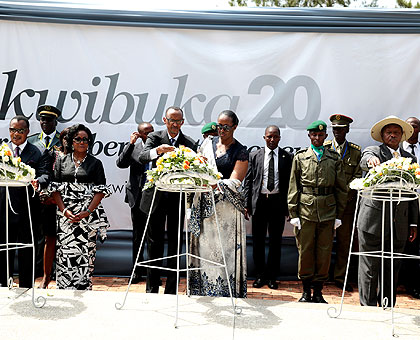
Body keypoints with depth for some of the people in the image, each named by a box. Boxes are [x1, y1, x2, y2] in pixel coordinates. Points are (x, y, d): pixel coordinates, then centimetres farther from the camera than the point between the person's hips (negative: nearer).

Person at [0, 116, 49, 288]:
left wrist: (38, 182, -30)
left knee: (26, 251, 9)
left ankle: (25, 288, 21)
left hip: (27, 208, -2)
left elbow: (45, 175, -8)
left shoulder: (37, 153, 2)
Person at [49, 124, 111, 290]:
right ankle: (64, 288, 6)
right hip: (66, 213, 1)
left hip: (88, 215, -1)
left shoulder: (95, 163, 8)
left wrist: (88, 212, -11)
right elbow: (55, 188, 7)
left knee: (85, 252, -5)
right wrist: (64, 210, -7)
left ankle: (83, 287, 2)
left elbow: (101, 190, 1)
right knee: (64, 251, -2)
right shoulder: (61, 161, 12)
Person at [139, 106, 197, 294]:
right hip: (157, 196, -1)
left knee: (175, 245, 6)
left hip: (178, 199, 1)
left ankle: (171, 291, 15)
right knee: (154, 243, 6)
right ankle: (152, 289, 17)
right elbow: (142, 157, -17)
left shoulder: (190, 143, 3)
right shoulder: (154, 137, 0)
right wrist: (158, 150, -36)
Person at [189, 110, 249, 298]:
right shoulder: (208, 143, 11)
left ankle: (225, 294, 6)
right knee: (204, 246, 7)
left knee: (224, 249, -3)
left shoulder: (240, 152, -3)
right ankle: (203, 292, 16)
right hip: (204, 204, 4)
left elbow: (235, 181, -11)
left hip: (226, 208, -4)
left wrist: (215, 185, -28)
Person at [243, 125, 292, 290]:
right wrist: (247, 204, -1)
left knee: (275, 240, 6)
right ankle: (260, 275, 18)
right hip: (259, 201, 1)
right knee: (258, 239, 6)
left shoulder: (287, 157, 3)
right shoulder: (255, 156, 5)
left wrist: (289, 206, -2)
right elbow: (248, 181, 5)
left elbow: (290, 182, 3)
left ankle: (272, 276, 16)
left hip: (278, 202, -1)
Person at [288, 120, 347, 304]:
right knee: (305, 250, 2)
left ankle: (318, 292, 17)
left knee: (324, 252, 5)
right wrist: (293, 214, -1)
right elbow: (293, 187, 5)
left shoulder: (335, 158, 9)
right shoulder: (300, 157, 6)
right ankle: (306, 291, 17)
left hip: (328, 211, 1)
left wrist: (339, 214, 6)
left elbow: (341, 188, 11)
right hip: (305, 210, -1)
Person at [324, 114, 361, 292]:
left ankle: (340, 276, 16)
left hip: (347, 202, 1)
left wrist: (343, 196, -10)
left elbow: (357, 177, 3)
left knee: (345, 240, 4)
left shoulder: (356, 151, 8)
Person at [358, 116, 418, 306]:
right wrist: (371, 159, -47)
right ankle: (368, 307, 12)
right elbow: (365, 161, -22)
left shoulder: (409, 158, 16)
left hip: (399, 223, 4)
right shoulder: (373, 152, 3)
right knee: (369, 267, 1)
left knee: (392, 267, 10)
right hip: (373, 220, -4)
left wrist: (413, 222, 13)